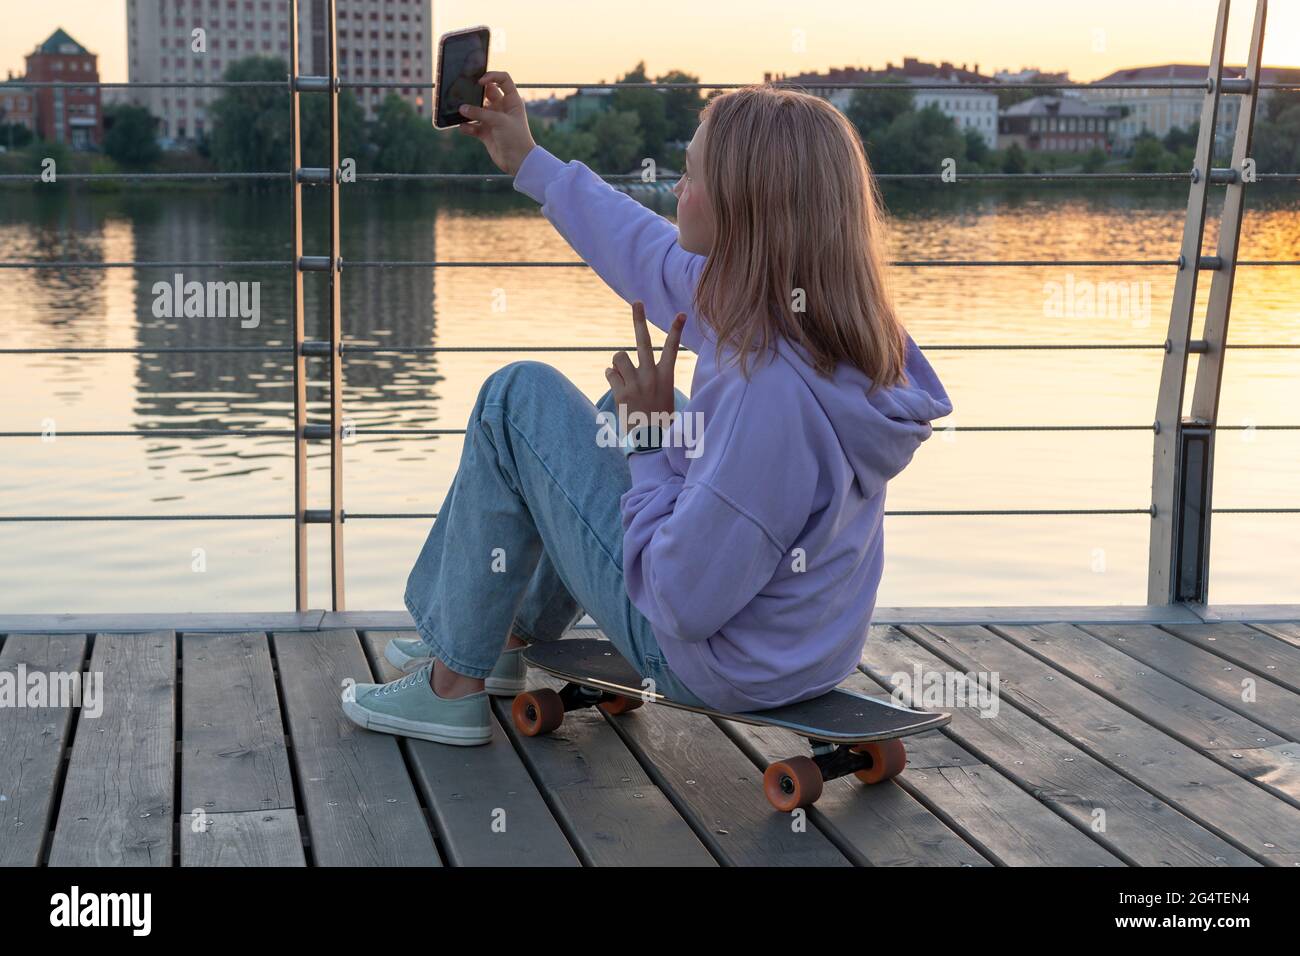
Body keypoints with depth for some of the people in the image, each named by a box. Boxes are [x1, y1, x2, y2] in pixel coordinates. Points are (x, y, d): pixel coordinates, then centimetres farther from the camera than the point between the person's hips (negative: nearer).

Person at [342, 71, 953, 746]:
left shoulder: (771, 388, -34)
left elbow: (682, 606, -27)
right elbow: (656, 258, 10)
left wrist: (649, 439, -15)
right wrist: (528, 163, 19)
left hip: (712, 662, -8)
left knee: (519, 396, -2)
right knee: (629, 405, 26)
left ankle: (455, 681, 10)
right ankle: (518, 636, 35)